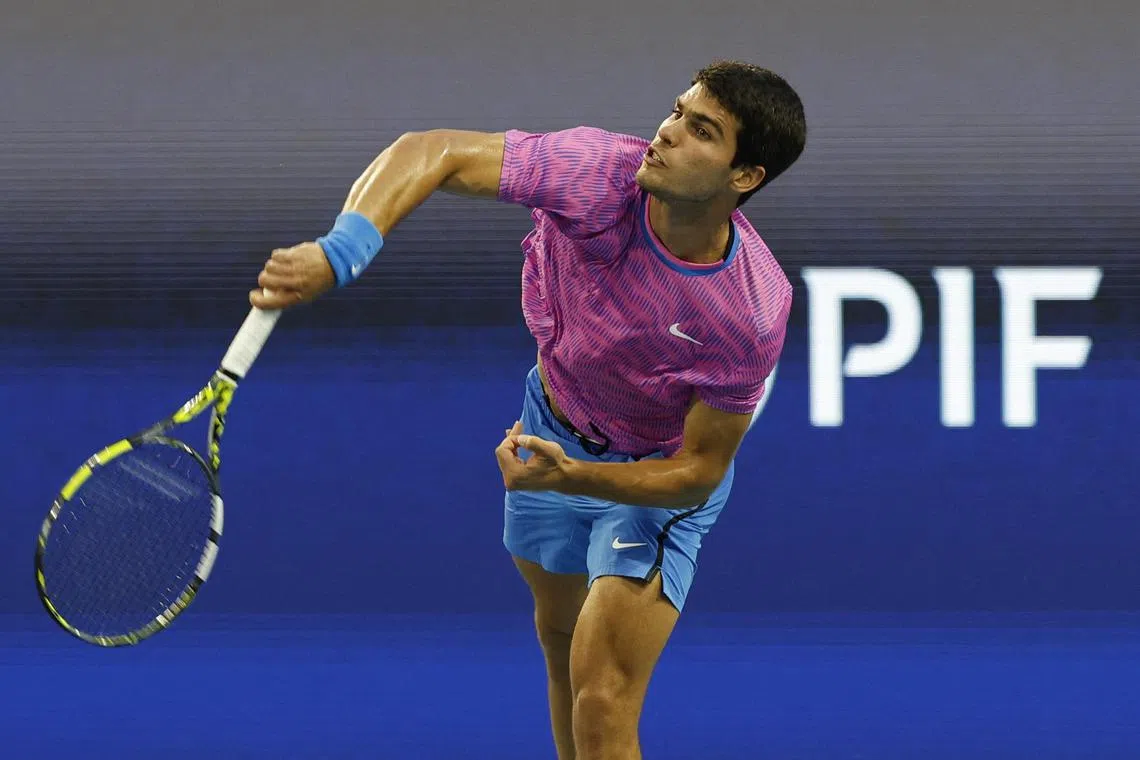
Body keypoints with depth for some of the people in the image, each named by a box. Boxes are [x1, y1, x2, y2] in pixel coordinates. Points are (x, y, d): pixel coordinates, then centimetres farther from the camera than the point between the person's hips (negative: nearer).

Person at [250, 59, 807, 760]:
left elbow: (699, 471, -25)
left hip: (658, 478, -5)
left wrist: (570, 477, -40)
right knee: (561, 637, 25)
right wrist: (339, 254, -45)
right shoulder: (600, 172, -31)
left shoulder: (754, 314, -36)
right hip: (552, 430, 5)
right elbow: (434, 154, -28)